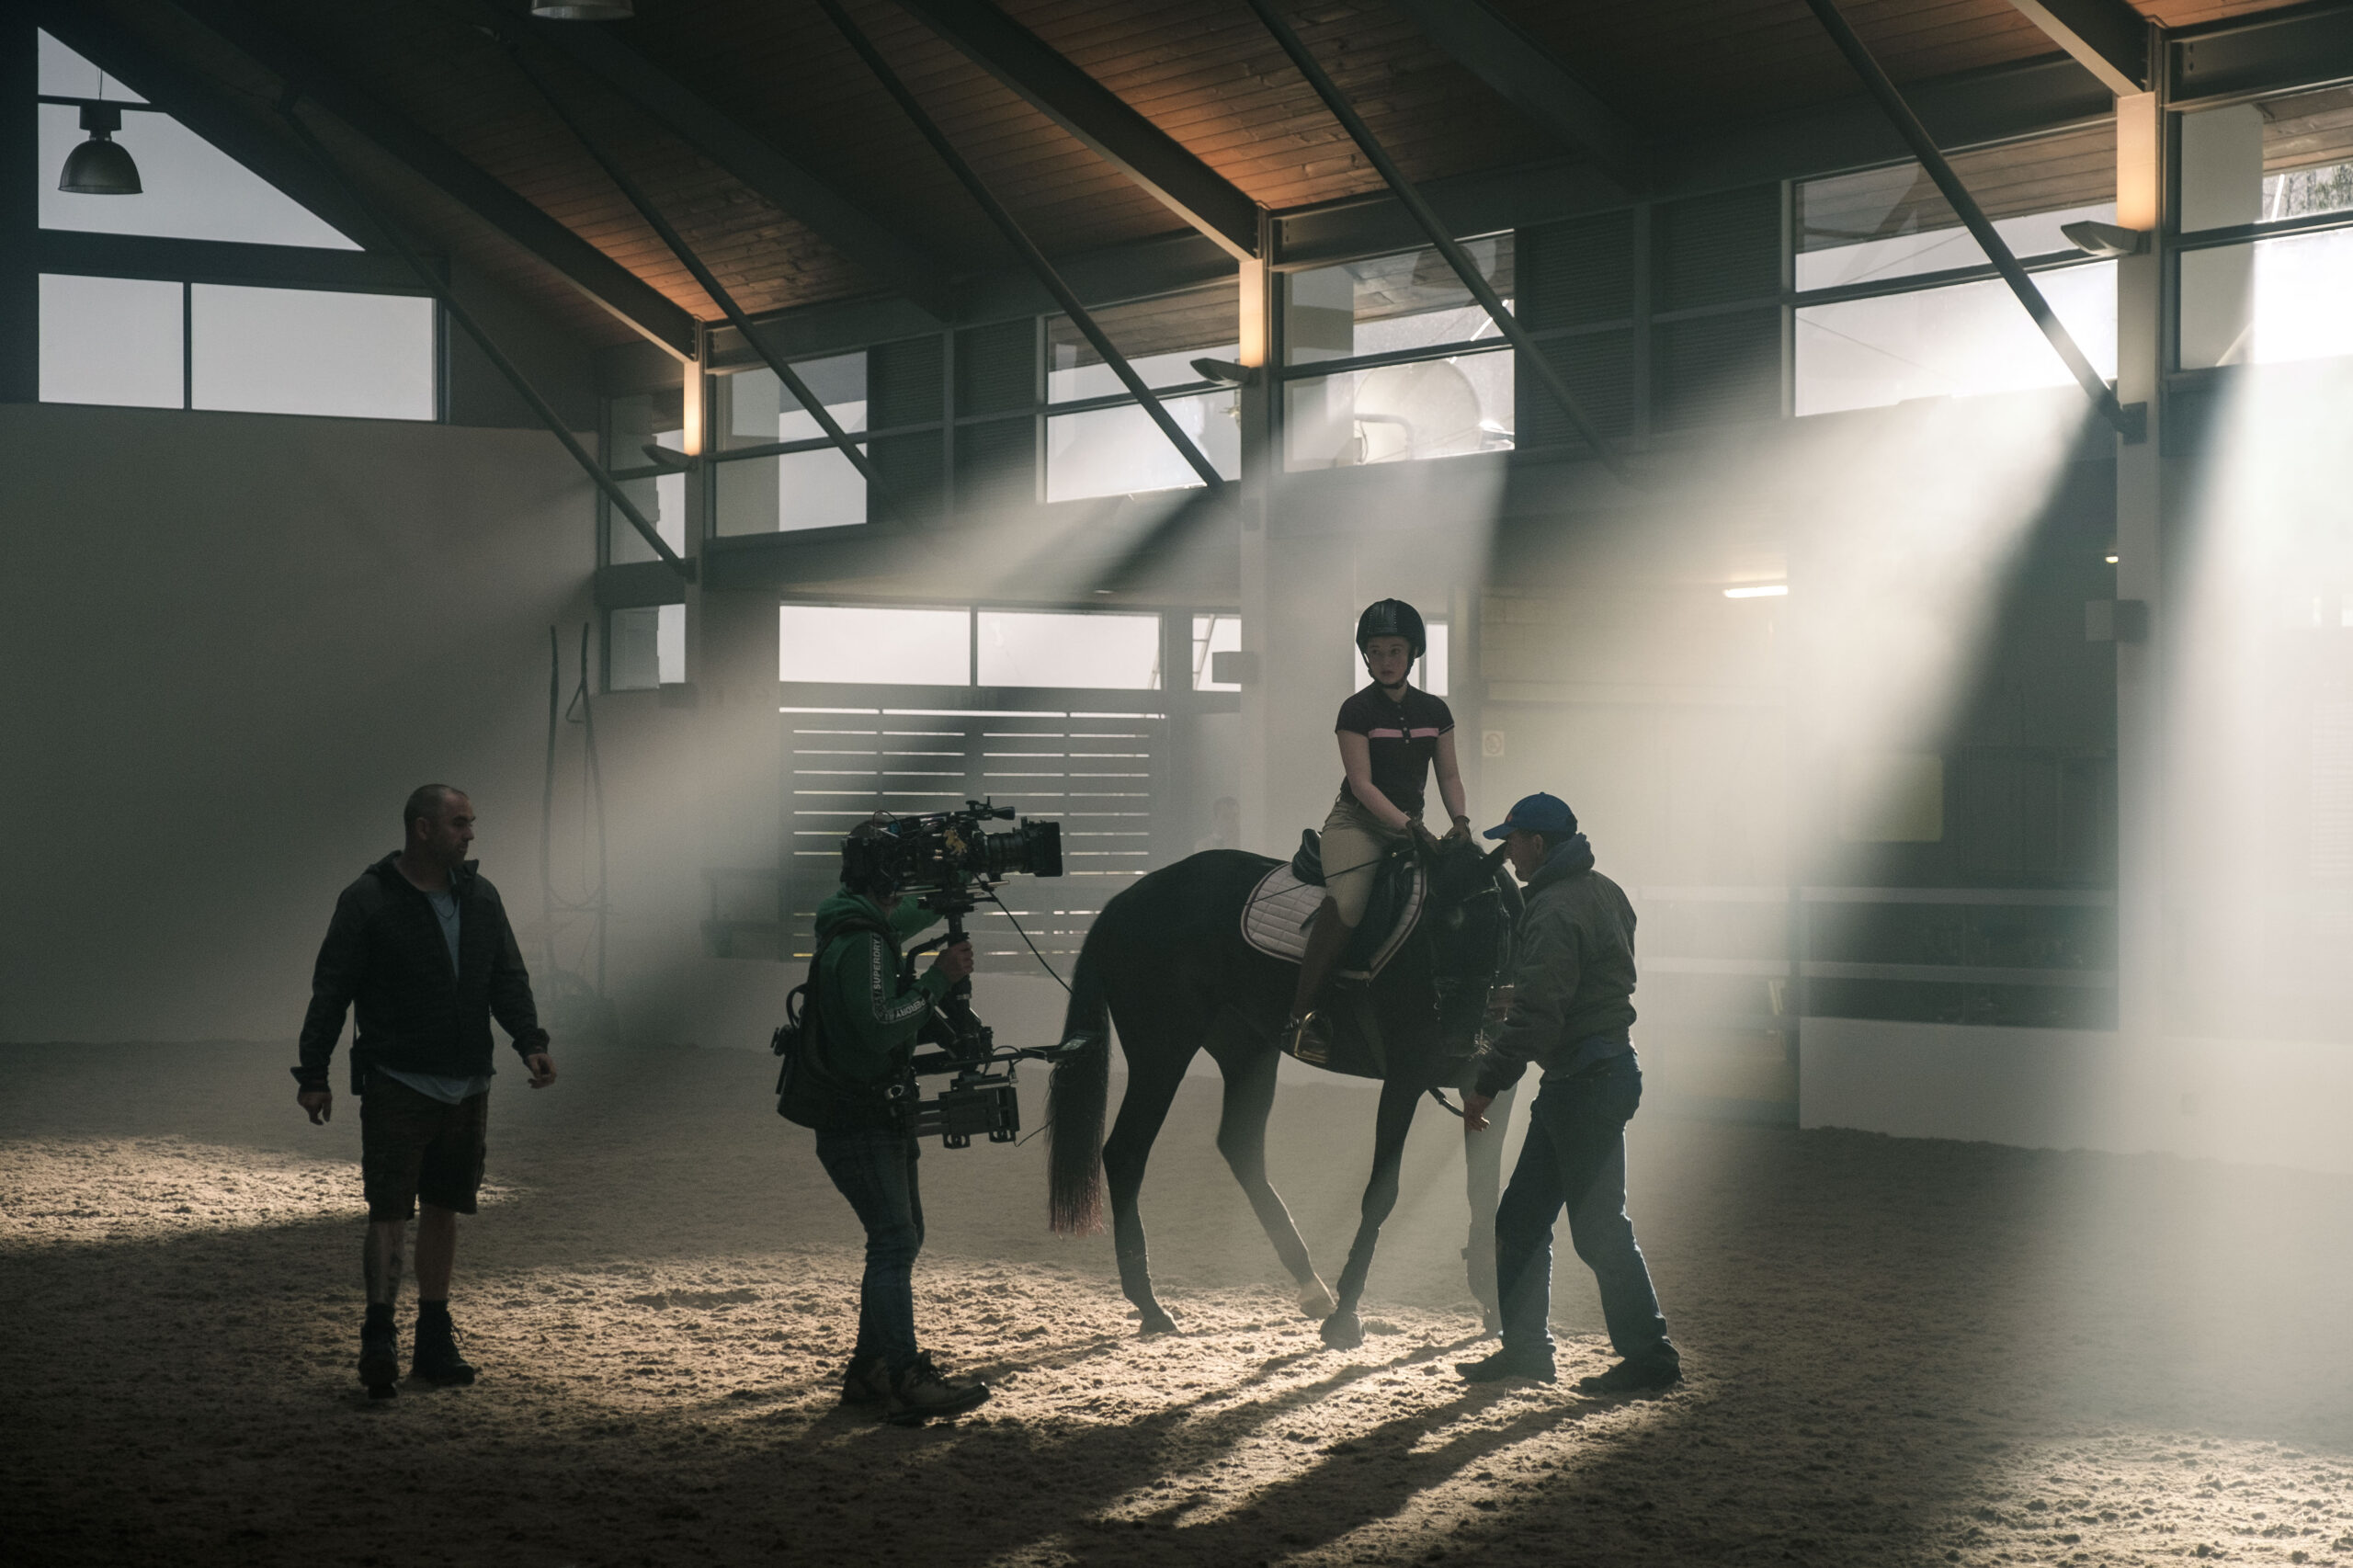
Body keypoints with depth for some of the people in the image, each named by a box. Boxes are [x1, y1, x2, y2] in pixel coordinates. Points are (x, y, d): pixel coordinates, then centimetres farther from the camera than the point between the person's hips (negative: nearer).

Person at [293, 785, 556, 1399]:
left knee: (444, 1209, 12)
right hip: (396, 1083, -6)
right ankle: (378, 1338, -15)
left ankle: (435, 1343, 19)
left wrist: (531, 1042, -3)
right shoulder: (367, 901, -6)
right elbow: (330, 991, -5)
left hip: (467, 1087, 6)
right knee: (389, 1210, -12)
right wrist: (313, 1075, -8)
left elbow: (508, 979, 13)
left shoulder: (480, 897, 11)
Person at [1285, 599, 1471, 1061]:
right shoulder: (1357, 711, -6)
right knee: (1346, 904, -29)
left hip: (1410, 825, 6)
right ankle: (1302, 1017, -25)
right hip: (1358, 821, -6)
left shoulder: (1435, 711, 9)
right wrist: (1410, 828, -23)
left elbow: (1448, 775, 13)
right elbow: (1362, 784, -13)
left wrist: (1460, 821, -6)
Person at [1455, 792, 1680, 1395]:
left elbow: (1535, 1014, -24)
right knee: (1521, 1217, 15)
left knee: (1598, 1225, -4)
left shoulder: (1555, 911, -19)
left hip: (1585, 1083, -11)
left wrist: (1488, 1083, -20)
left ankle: (1650, 1354, 2)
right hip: (1607, 1065, 11)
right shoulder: (1604, 892, 13)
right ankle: (1525, 1347, 20)